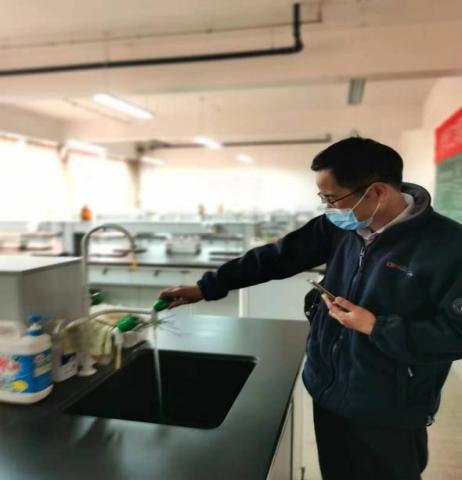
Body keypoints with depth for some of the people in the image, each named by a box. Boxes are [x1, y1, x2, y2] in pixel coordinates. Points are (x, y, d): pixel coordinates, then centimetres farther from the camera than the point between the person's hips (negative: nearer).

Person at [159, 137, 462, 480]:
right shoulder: (339, 227, -4)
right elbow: (277, 257, 0)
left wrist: (376, 328, -23)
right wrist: (206, 288, 0)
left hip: (388, 415, -5)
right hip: (329, 393, 5)